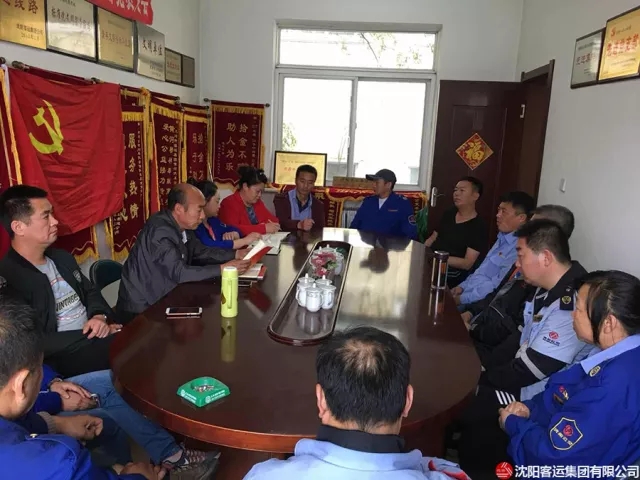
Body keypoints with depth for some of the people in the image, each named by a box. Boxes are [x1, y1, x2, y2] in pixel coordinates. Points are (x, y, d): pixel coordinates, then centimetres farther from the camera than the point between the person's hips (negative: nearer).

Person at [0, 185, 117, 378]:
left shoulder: (61, 258, 11)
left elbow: (89, 291, 19)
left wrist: (99, 316, -3)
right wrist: (94, 335, -18)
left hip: (93, 338, 8)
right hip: (64, 357, -8)